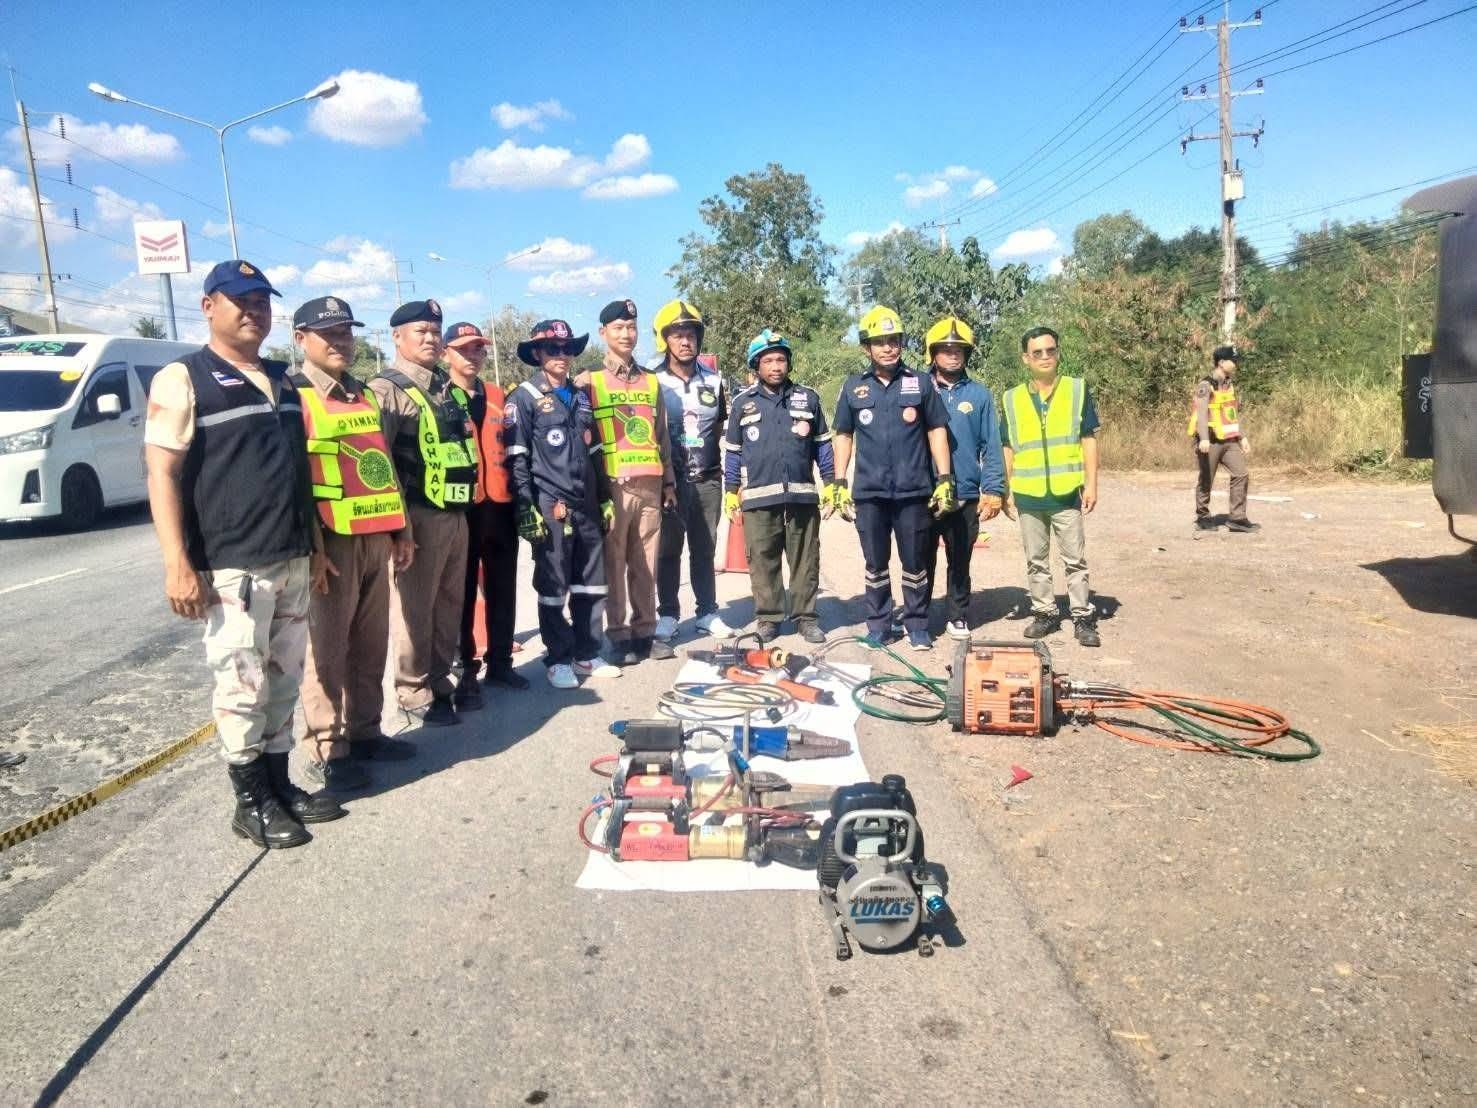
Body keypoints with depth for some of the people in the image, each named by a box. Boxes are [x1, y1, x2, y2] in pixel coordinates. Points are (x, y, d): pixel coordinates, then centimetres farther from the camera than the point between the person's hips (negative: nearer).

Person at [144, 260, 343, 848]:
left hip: (292, 560, 7)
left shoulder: (282, 381, 16)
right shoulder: (182, 379, -4)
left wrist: (313, 543, 18)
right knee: (242, 685, -1)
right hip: (230, 566, -6)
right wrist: (177, 564, -18)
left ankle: (280, 785, 24)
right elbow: (162, 474, -11)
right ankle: (251, 801, 13)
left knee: (284, 680, 12)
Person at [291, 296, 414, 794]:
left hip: (375, 538, 7)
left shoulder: (365, 395, 18)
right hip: (331, 541, -7)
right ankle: (325, 751, 8)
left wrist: (401, 530, 16)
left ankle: (364, 731, 24)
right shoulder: (292, 396, -4)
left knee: (371, 645, 12)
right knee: (328, 649, -1)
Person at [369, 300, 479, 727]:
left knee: (450, 605, 14)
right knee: (415, 608, 0)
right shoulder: (387, 389, -7)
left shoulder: (451, 388, 17)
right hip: (419, 516, -7)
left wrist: (468, 500, 17)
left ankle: (440, 681, 27)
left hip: (456, 514, 8)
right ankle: (415, 694, 11)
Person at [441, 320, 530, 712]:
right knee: (463, 592, 2)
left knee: (502, 588, 11)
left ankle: (500, 661, 25)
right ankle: (465, 671, 11)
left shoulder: (498, 397, 15)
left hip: (500, 504, 5)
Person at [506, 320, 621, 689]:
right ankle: (558, 660, 12)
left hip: (586, 505, 6)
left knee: (592, 584, 9)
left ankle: (586, 655, 20)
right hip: (551, 506, -6)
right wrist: (526, 509, -16)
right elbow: (516, 458, -10)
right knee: (553, 587, 1)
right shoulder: (524, 398, -3)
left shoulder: (580, 397, 17)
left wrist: (605, 499, 17)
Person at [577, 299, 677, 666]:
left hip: (650, 485, 4)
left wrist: (668, 482, 15)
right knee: (613, 563, -1)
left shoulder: (651, 382, 16)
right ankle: (618, 635, 7)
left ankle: (645, 630, 16)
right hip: (612, 485, -4)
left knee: (646, 563, 6)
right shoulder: (588, 381, 4)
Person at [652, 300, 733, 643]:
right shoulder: (653, 382, -3)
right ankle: (668, 614, 14)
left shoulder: (713, 380, 8)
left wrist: (726, 471, 13)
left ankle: (708, 613, 17)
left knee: (705, 549, 9)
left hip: (708, 480, 3)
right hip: (669, 479, -3)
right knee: (668, 549, 4)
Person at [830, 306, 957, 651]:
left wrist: (945, 480, -2)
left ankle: (917, 626, 18)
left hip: (914, 492, -1)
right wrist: (840, 485, 5)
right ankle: (878, 625, 20)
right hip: (869, 493, 1)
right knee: (876, 564, 10)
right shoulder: (853, 387, 6)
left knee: (915, 564, 6)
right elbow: (843, 436, 10)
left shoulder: (921, 383, 3)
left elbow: (937, 431, 5)